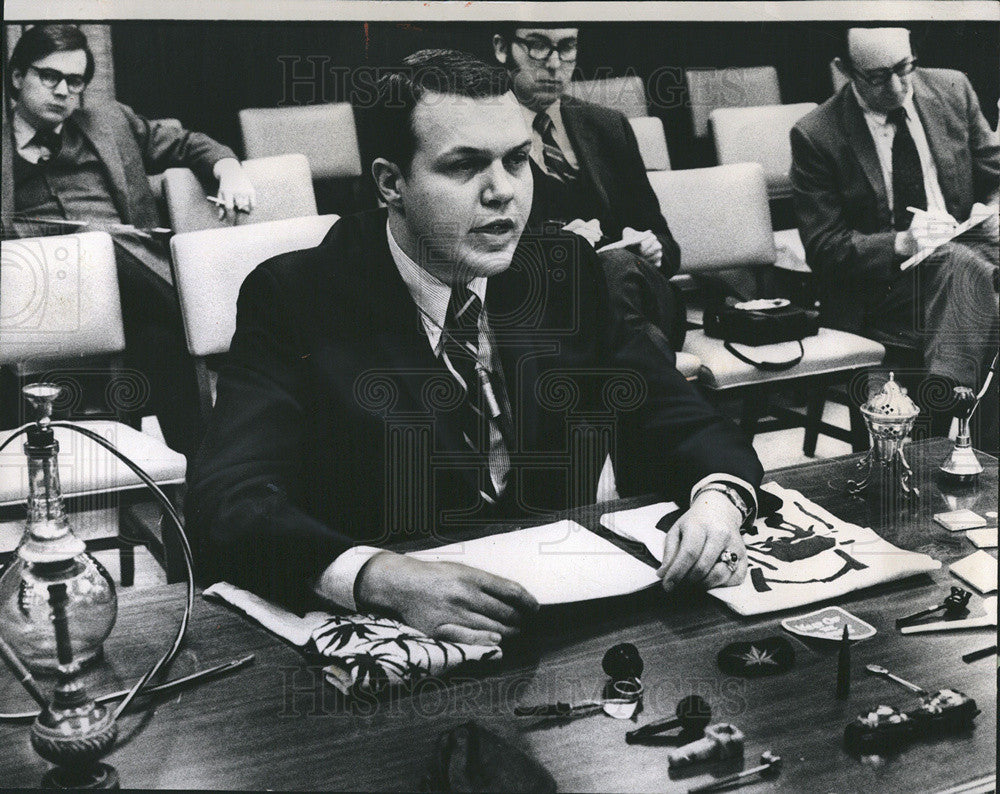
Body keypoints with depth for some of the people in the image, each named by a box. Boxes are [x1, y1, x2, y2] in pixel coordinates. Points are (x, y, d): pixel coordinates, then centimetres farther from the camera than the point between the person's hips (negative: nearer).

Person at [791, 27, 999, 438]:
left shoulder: (952, 89, 6)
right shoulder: (816, 135, -6)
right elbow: (823, 249, -6)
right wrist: (902, 243, -20)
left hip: (965, 250, 5)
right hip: (876, 288, -4)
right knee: (963, 265, -34)